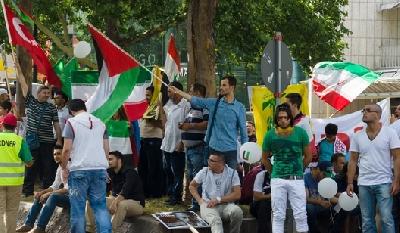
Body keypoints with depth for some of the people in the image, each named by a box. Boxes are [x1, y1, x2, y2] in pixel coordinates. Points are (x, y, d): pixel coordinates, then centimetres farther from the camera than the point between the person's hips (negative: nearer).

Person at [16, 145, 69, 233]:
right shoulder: (59, 168, 12)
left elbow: (68, 189, -24)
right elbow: (55, 186, 13)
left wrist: (49, 193, -23)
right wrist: (41, 192, -4)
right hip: (64, 196, 9)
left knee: (54, 196, -33)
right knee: (39, 196, 1)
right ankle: (28, 224, -5)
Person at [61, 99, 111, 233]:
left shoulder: (71, 122, -1)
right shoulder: (100, 123, 14)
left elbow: (67, 149, -6)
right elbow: (106, 149, 15)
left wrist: (64, 168, 5)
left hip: (79, 169, -4)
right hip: (100, 169, 4)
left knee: (77, 207, 1)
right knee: (100, 205, 5)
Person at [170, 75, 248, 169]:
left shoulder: (239, 107, 0)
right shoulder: (214, 103, 5)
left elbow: (243, 130, 1)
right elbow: (195, 100, 2)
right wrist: (177, 91, -3)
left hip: (230, 150, -2)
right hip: (214, 148, 2)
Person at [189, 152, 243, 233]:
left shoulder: (232, 173, 2)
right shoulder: (204, 172, 8)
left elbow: (237, 195, -3)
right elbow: (192, 186, 22)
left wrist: (218, 200, -12)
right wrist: (199, 200, 5)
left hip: (226, 205, 1)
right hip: (208, 205, 0)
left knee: (237, 211, -34)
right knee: (215, 220, -35)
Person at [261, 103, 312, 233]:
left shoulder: (300, 133, -3)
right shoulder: (270, 135, 0)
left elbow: (308, 156, 8)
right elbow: (265, 159, 13)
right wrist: (274, 172, 12)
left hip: (297, 179, -1)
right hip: (277, 180, 1)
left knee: (301, 215, -1)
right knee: (278, 216, 5)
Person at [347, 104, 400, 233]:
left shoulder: (389, 133, -2)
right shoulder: (357, 136, 7)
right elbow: (353, 160, 9)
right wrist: (349, 183, 2)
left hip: (384, 183, -3)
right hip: (363, 184, 3)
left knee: (386, 219, -7)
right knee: (367, 221, 6)